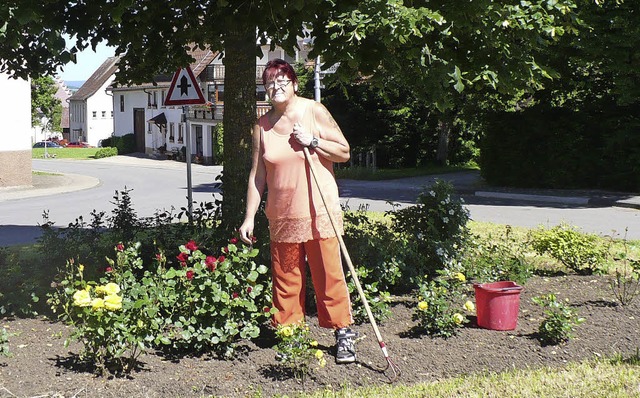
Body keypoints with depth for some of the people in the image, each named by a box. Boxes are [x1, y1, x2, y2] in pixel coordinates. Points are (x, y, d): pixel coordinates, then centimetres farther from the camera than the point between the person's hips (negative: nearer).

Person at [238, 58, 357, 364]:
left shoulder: (314, 111, 0)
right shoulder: (262, 127, 7)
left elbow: (344, 152, 2)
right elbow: (257, 175, 8)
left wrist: (312, 141, -12)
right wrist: (249, 217, 4)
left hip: (319, 212, -2)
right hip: (282, 216, 3)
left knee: (329, 275, -4)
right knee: (285, 279, 6)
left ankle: (344, 334, 5)